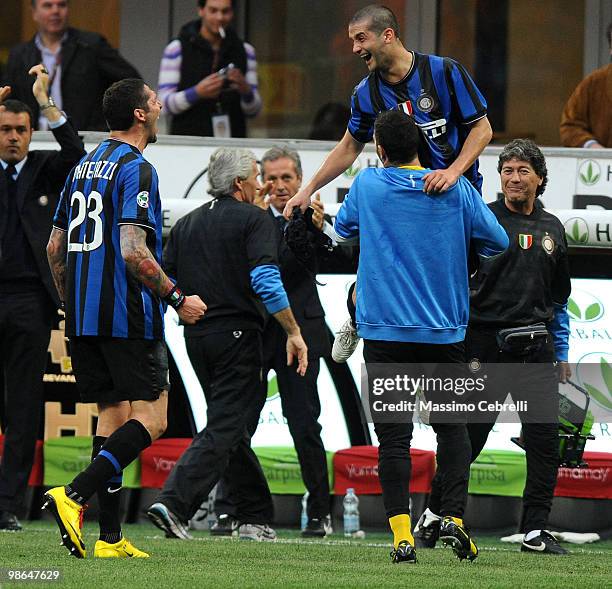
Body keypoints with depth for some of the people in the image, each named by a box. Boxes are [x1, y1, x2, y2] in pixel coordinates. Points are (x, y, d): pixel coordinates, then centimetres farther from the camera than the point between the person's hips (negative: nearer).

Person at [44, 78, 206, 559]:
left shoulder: (84, 167, 15)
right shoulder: (136, 170, -11)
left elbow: (55, 248, 18)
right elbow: (133, 252, -20)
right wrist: (178, 299, -11)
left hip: (84, 317, 9)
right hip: (128, 317, -9)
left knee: (111, 415, 10)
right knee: (151, 418, -5)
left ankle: (110, 538, 5)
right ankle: (74, 495, -21)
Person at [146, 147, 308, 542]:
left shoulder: (186, 224, 14)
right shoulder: (254, 220, -5)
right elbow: (265, 281, -17)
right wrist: (294, 332, -13)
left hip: (196, 336, 7)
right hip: (238, 334, -7)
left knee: (230, 426, 17)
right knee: (223, 429, -8)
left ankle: (257, 517, 21)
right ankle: (174, 503, -23)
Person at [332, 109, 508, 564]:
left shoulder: (368, 185, 0)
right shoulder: (456, 189, -1)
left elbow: (343, 228, 18)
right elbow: (498, 242, 5)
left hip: (384, 331, -1)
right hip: (444, 330, 1)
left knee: (393, 435, -1)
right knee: (452, 426, 13)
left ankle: (402, 535, -9)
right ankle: (454, 516, -1)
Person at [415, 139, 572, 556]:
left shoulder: (552, 229, 14)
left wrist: (562, 353, 18)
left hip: (535, 348, 4)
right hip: (485, 342, -4)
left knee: (545, 438, -4)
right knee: (468, 435, 2)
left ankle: (536, 530, 1)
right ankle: (434, 515, 19)